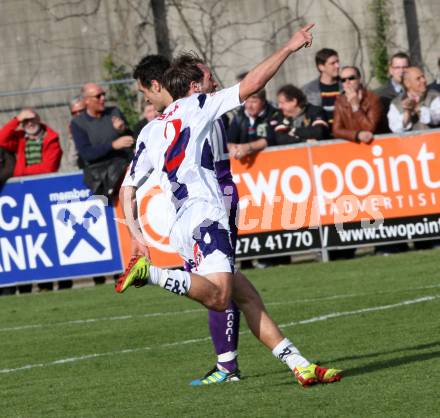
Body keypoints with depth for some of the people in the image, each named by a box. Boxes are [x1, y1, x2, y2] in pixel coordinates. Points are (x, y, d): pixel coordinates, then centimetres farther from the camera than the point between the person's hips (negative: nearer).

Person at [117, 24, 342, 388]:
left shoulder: (150, 132, 23)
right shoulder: (195, 105, 9)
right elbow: (251, 85, 3)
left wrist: (135, 232, 18)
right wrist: (289, 48, 9)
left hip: (180, 227, 8)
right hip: (203, 214, -8)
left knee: (248, 297, 5)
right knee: (219, 296, -25)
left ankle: (300, 365, -1)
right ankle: (150, 272, -27)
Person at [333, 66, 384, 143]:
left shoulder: (373, 99, -7)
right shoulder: (340, 101, 5)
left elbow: (370, 130, -15)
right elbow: (336, 131, -4)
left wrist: (356, 107, -17)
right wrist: (358, 135, -19)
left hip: (374, 143, -2)